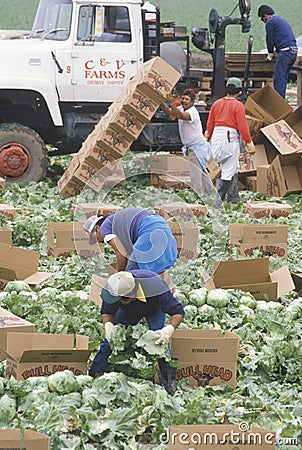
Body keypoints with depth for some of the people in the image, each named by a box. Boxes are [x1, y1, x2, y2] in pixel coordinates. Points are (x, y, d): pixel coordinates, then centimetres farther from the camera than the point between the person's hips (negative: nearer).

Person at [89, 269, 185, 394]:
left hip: (154, 309, -3)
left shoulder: (156, 291, -48)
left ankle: (168, 380, -9)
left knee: (159, 339, -24)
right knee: (111, 338, -4)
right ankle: (93, 376, 9)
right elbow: (106, 312, -20)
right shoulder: (115, 289, -39)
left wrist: (169, 329, -57)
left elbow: (178, 312, -38)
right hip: (129, 311, 3)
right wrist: (108, 325, -43)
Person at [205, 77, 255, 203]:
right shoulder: (238, 105, -8)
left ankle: (233, 197, 18)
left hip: (217, 136, 7)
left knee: (234, 169, 16)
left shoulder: (216, 103, 10)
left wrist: (208, 137, 22)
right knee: (229, 169, -2)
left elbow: (210, 123, 12)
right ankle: (218, 197, -6)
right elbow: (242, 126, -12)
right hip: (231, 138, -7)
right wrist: (248, 142, -7)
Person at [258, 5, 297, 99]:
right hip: (294, 50, 9)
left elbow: (270, 39, 1)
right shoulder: (281, 20, 27)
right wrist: (276, 51, 29)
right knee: (283, 77, 13)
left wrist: (270, 54, 15)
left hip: (285, 51, -9)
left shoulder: (270, 22, -1)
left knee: (278, 78, -8)